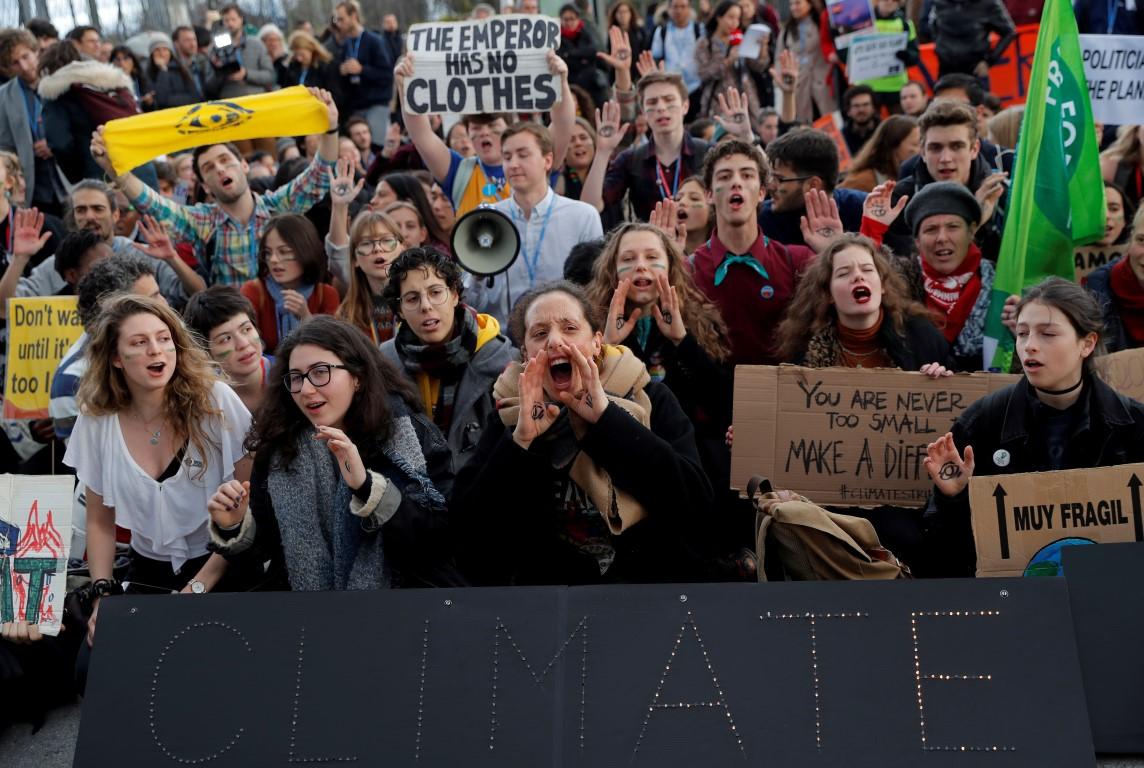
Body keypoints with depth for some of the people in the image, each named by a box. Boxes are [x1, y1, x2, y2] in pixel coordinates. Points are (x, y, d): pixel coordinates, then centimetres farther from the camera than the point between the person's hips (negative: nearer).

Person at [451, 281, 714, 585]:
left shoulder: (650, 400, 2)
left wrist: (607, 417, -14)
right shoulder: (509, 419, 4)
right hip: (546, 579, 1)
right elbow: (468, 529, -4)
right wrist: (520, 442, -15)